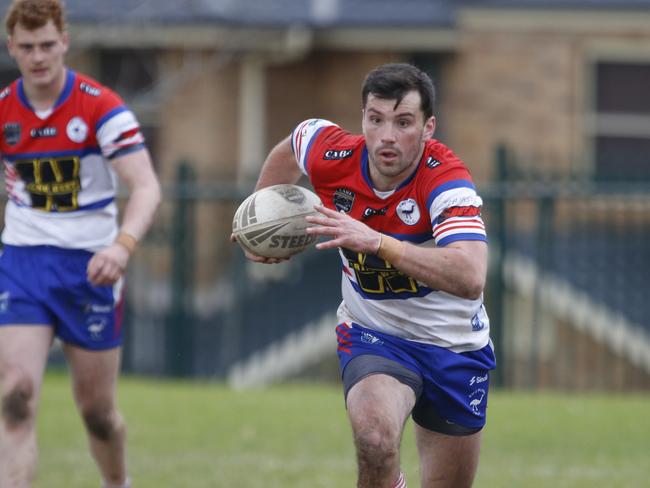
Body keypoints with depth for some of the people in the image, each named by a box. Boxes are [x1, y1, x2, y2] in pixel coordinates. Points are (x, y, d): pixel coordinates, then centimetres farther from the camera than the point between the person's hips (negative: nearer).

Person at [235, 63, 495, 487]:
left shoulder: (447, 180, -28)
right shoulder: (330, 154, -16)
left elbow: (469, 279, -44)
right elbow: (288, 150, 11)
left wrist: (377, 242, -48)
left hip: (454, 345, -1)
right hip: (371, 335, 1)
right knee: (376, 438, -31)